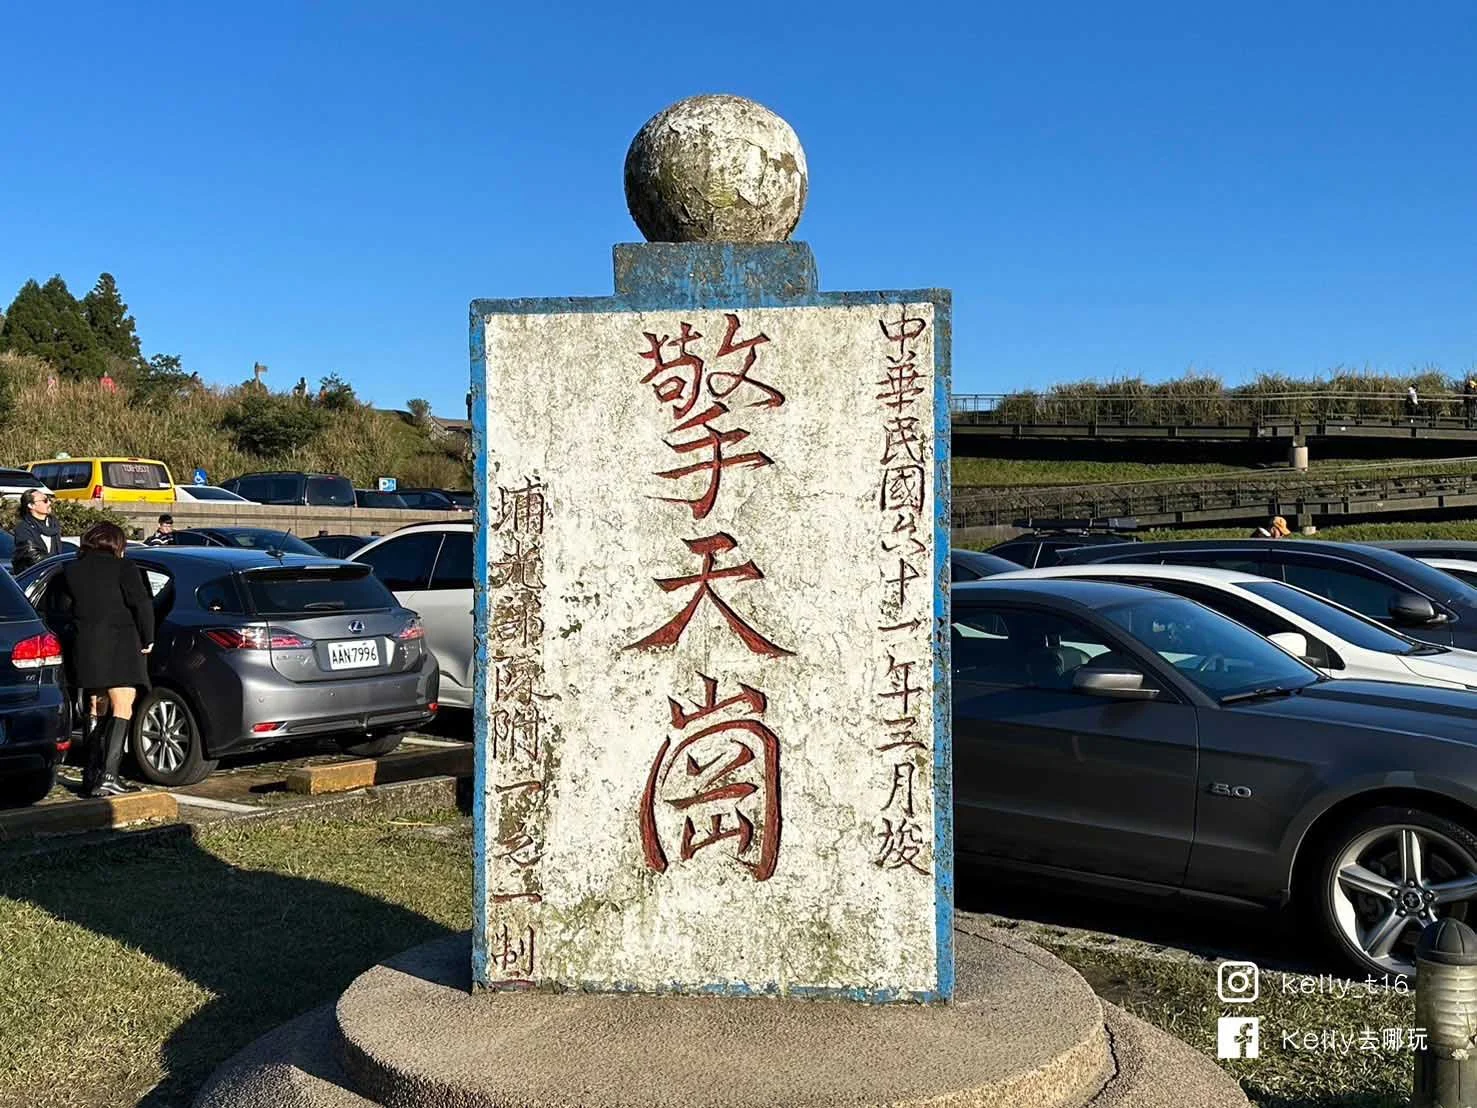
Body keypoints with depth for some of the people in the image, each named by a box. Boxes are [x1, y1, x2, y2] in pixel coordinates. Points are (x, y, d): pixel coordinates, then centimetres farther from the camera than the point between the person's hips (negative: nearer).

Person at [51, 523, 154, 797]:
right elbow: (142, 605, -11)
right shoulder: (124, 568, -4)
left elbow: (63, 610, 14)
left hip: (84, 649, 6)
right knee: (122, 708, -6)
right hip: (119, 646, -6)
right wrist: (147, 640, -2)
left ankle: (91, 774, 17)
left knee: (96, 709, 17)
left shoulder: (70, 571, 12)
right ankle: (107, 777, -16)